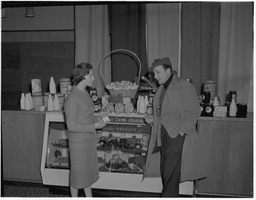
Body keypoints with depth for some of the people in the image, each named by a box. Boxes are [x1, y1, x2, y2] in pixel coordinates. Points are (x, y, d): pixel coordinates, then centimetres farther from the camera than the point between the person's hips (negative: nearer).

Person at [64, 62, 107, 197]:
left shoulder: (84, 93, 5)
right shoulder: (72, 98, -23)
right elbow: (71, 126, -22)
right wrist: (93, 126, -20)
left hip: (89, 139, 9)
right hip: (79, 142, -9)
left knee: (89, 171, 20)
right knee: (78, 173, 8)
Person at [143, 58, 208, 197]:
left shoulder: (185, 87, -9)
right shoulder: (161, 89, 16)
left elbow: (193, 112, -12)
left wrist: (181, 131, -16)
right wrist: (154, 121, 9)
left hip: (177, 137, -7)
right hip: (163, 136, 8)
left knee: (171, 174, -6)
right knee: (165, 173, 11)